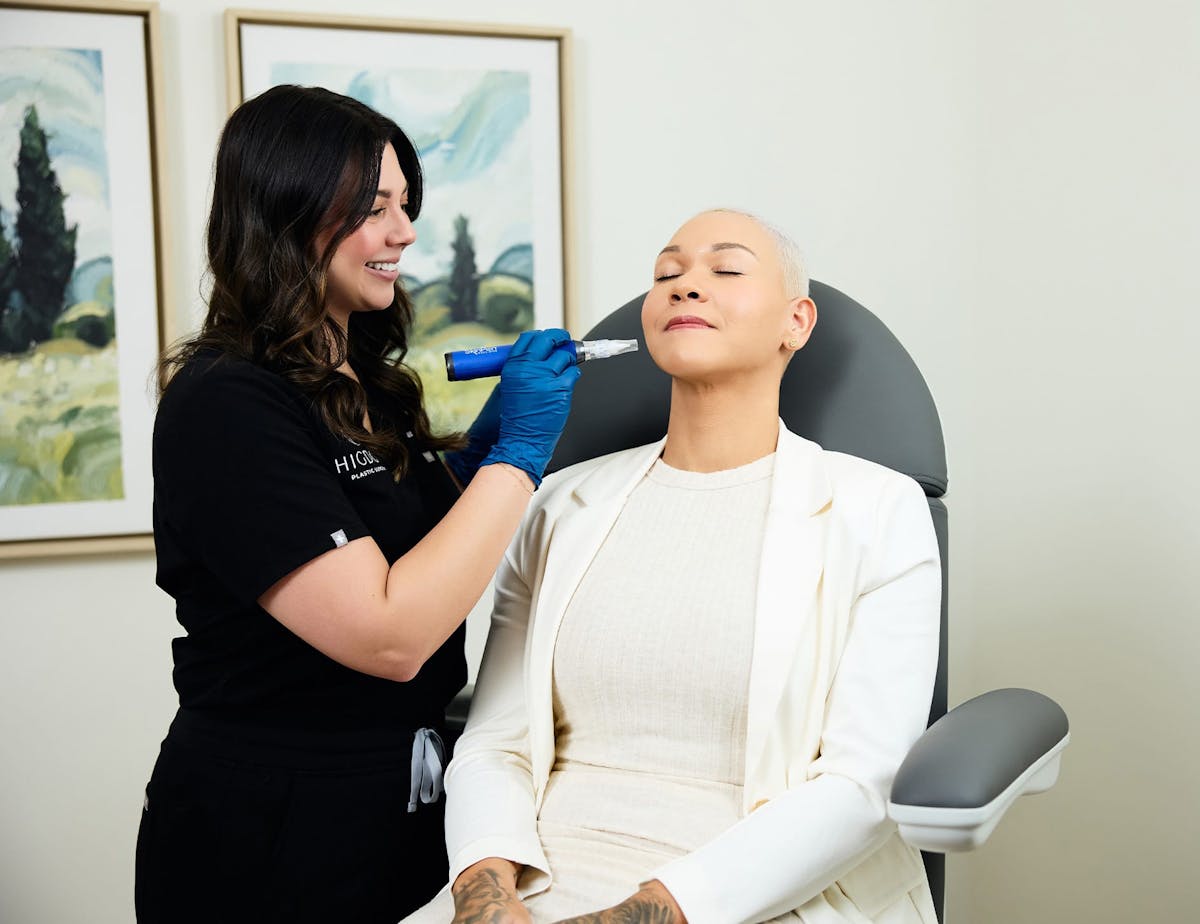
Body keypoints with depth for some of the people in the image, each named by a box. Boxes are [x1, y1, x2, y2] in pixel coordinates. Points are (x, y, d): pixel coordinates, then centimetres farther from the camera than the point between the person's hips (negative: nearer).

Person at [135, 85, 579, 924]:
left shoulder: (365, 383, 6)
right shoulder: (225, 405, -20)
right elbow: (387, 635, -27)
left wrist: (479, 452, 0)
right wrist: (517, 452, -20)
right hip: (274, 836, -8)